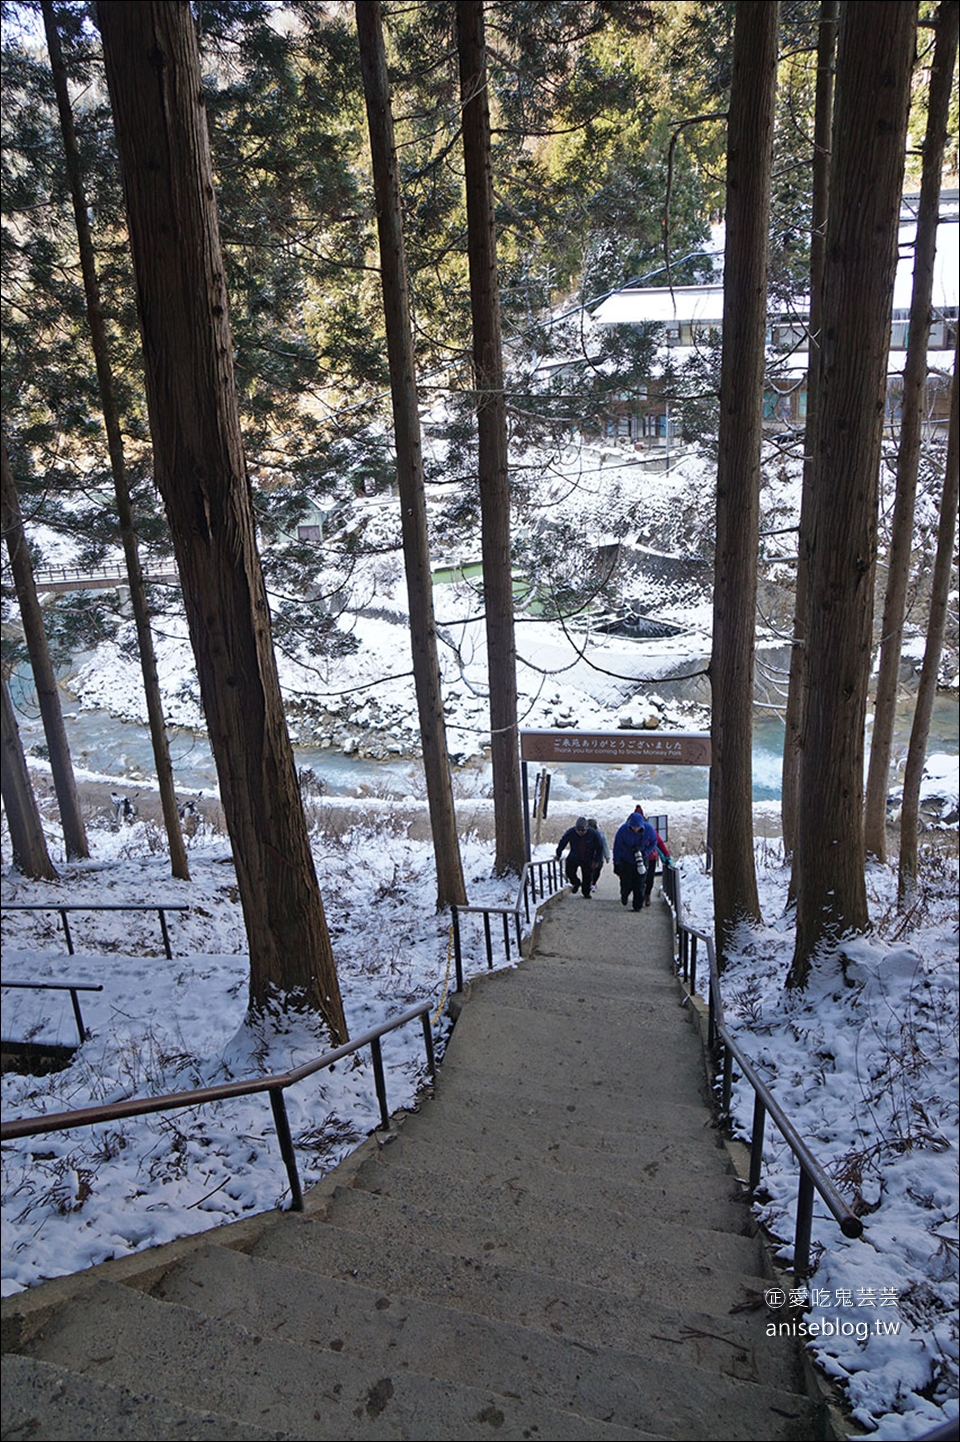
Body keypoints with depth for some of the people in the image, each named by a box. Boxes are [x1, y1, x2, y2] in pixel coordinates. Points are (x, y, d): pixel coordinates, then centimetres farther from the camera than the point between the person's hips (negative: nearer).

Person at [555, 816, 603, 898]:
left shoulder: (593, 834, -20)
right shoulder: (570, 833, -19)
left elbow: (599, 848, -6)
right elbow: (562, 843, 0)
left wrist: (596, 860, -7)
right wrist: (558, 854, 7)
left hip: (588, 860, 0)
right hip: (574, 857, 0)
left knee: (587, 877, 6)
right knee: (569, 871, -19)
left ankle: (586, 893, 30)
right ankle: (576, 883, 12)